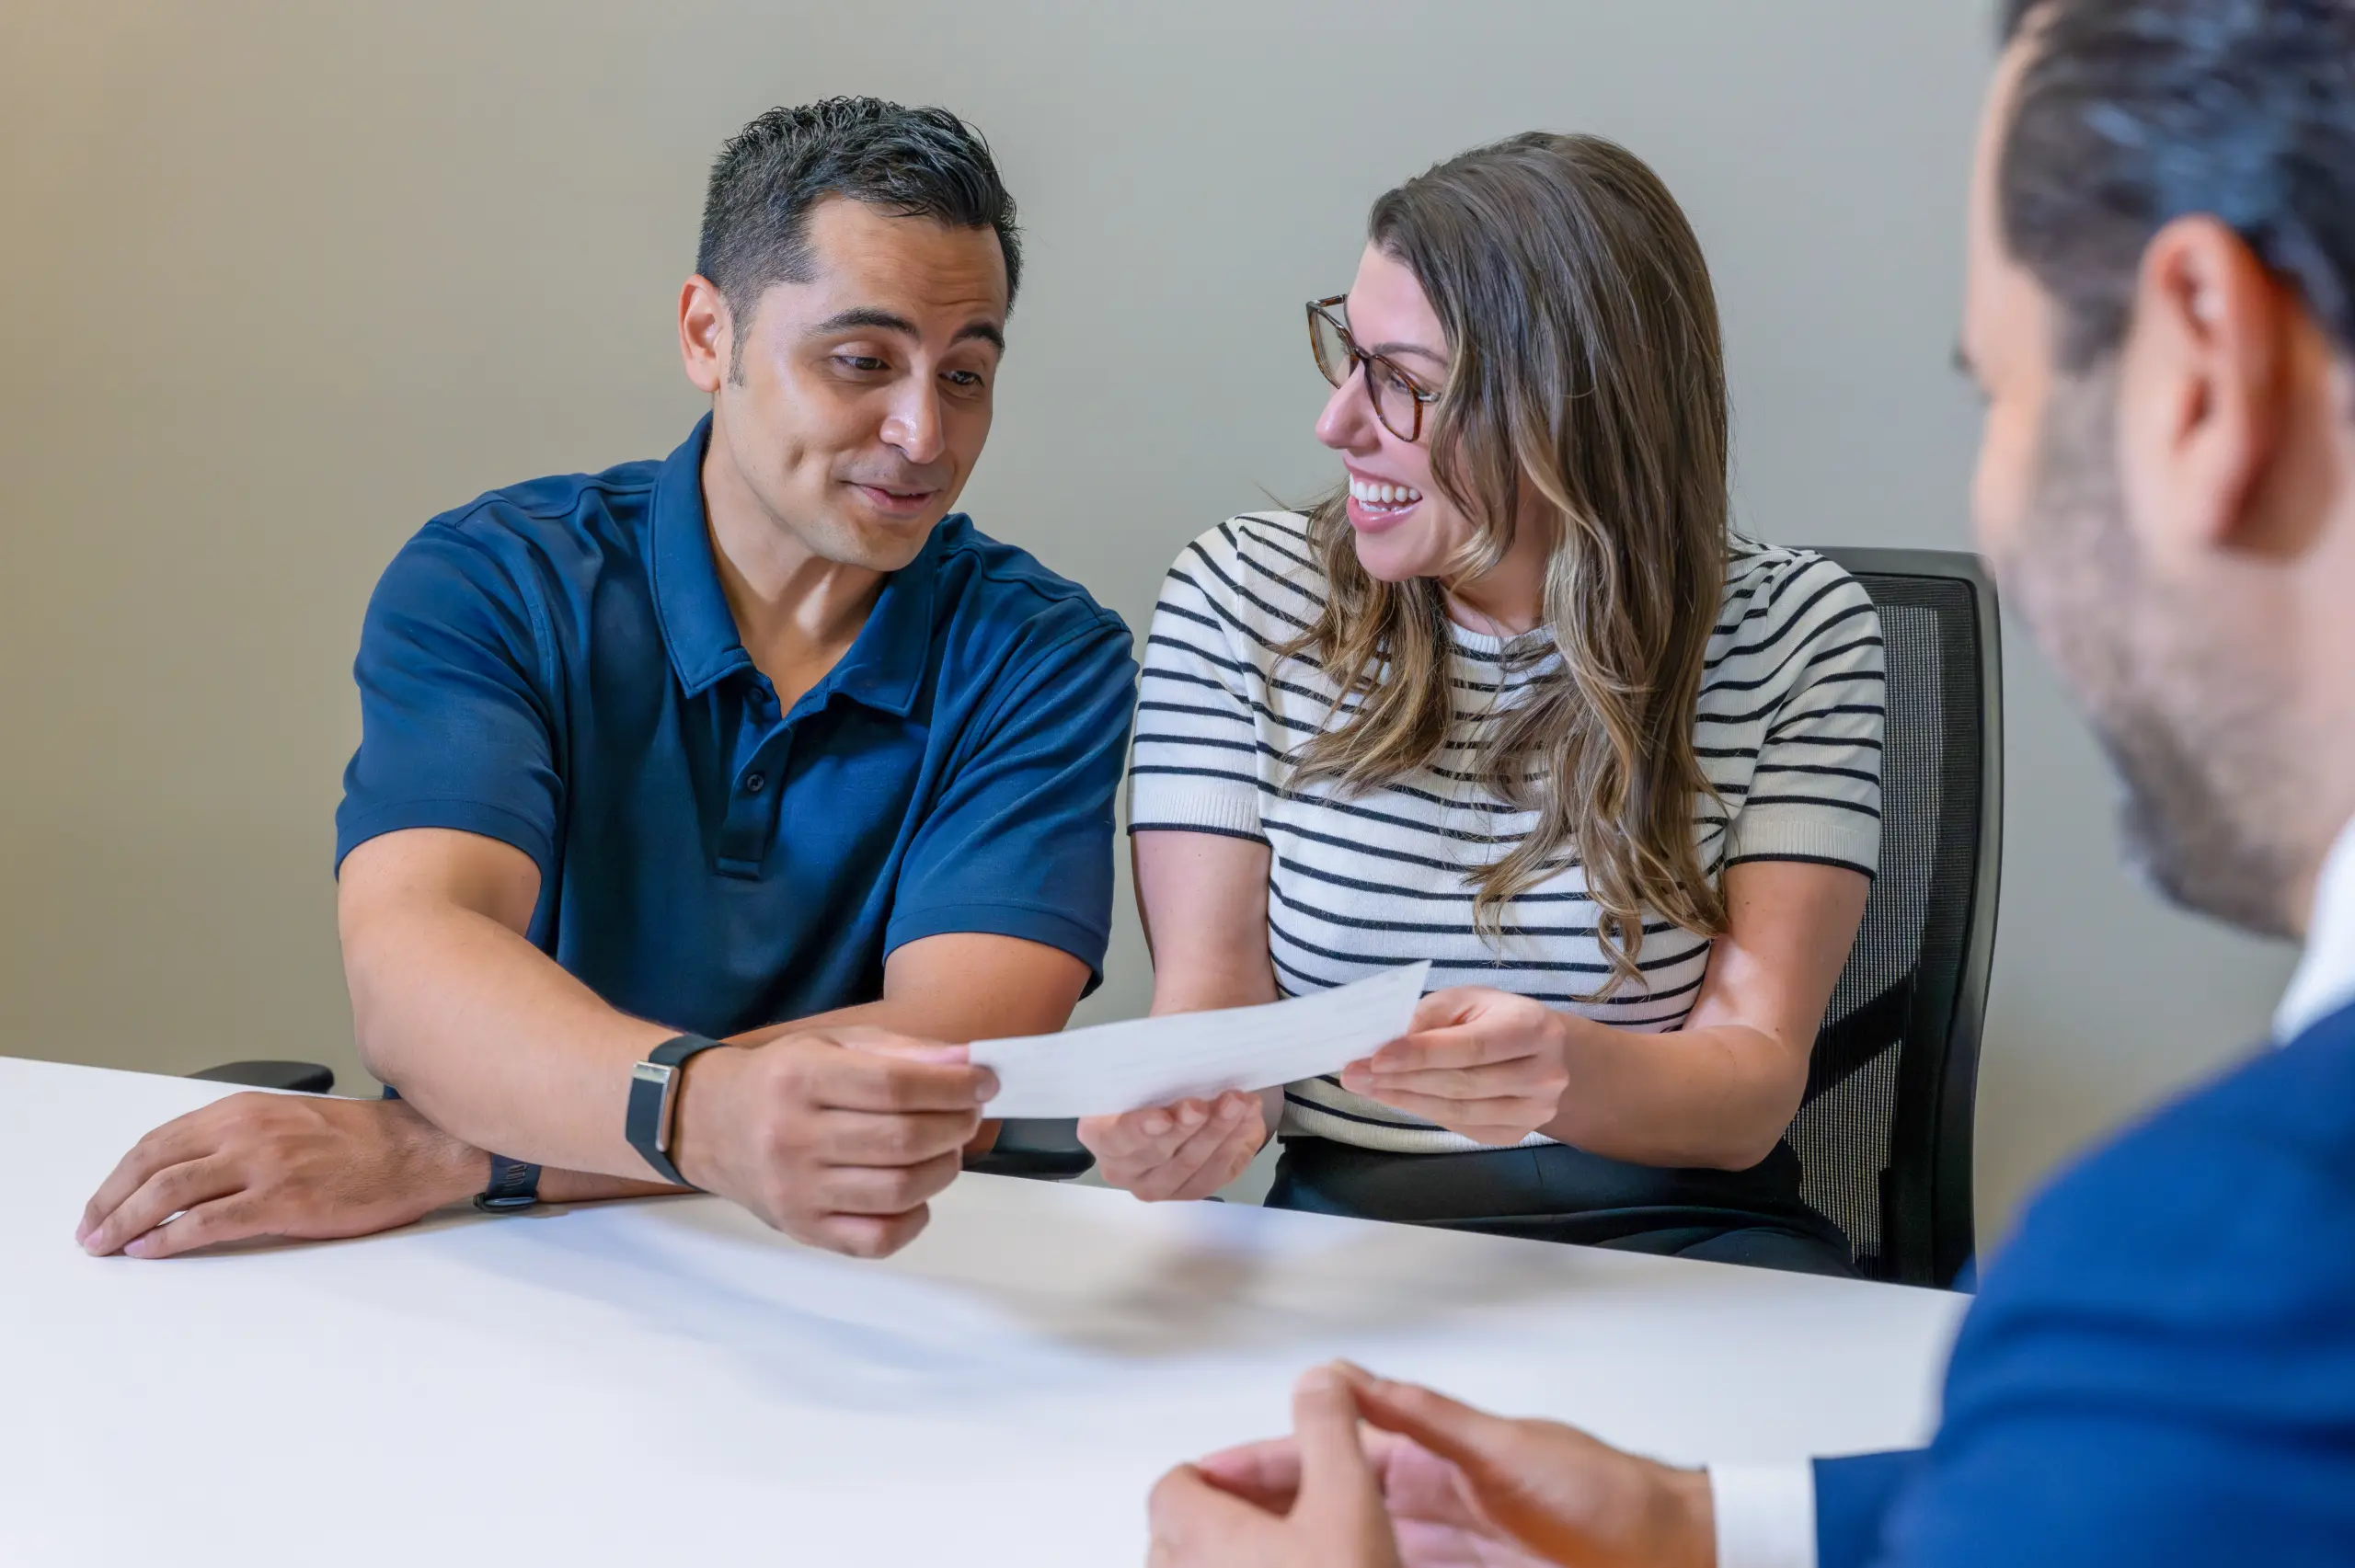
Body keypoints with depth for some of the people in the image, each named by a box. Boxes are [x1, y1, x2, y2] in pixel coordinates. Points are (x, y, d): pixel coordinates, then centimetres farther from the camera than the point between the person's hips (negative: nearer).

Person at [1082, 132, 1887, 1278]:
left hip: (1682, 1238, 0)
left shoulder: (1793, 631, -1)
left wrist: (1566, 1073, -31)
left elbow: (1755, 1080, -8)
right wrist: (1189, 1109, -26)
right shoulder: (1236, 598, 3)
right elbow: (1208, 993, -2)